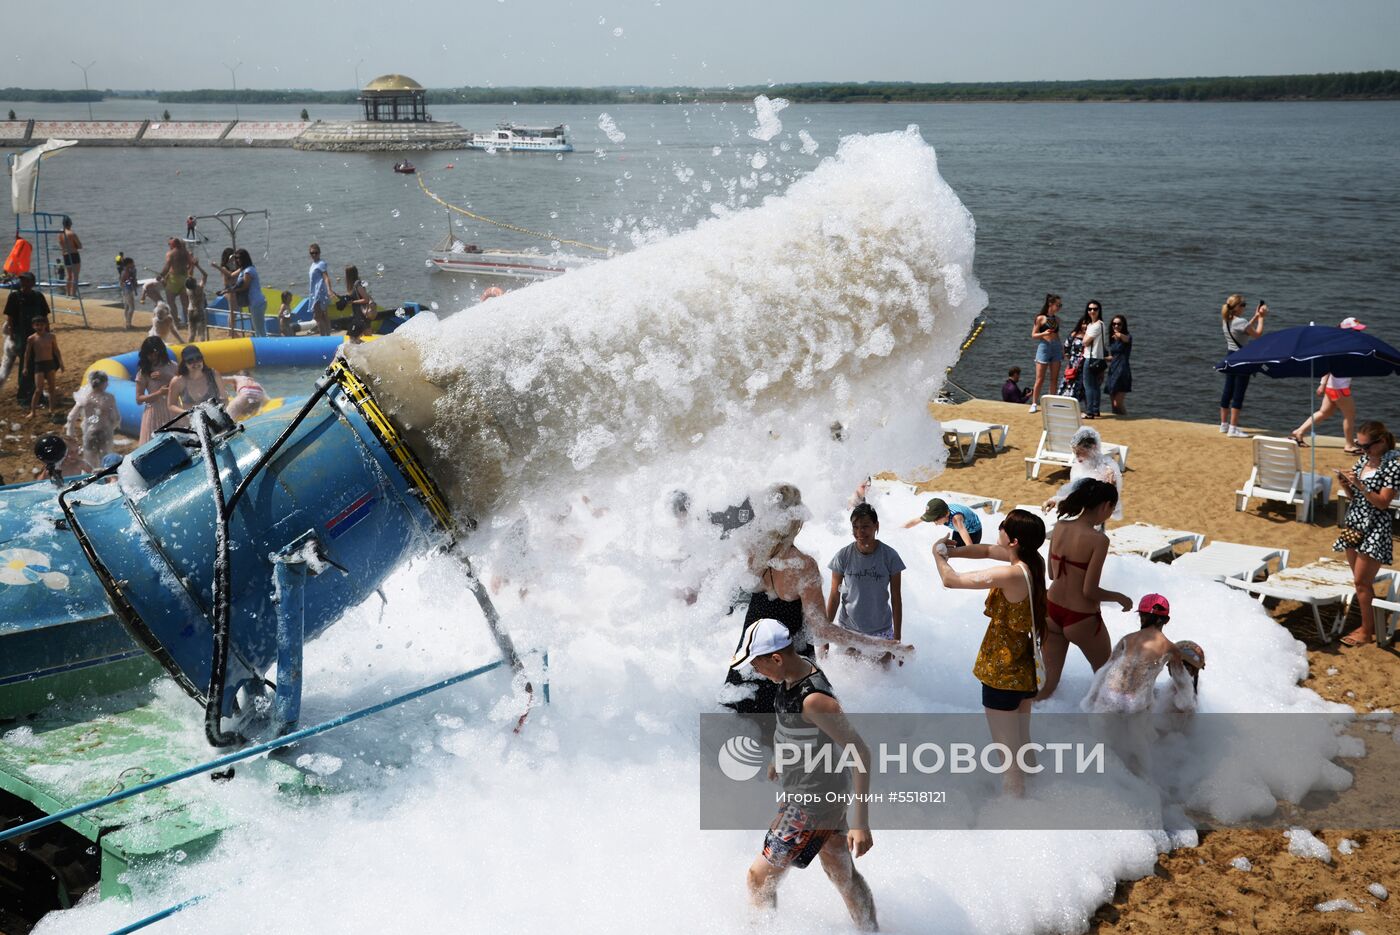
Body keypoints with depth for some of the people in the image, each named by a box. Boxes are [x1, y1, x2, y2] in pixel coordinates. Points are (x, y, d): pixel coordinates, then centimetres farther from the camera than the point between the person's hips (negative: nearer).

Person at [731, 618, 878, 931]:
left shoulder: (814, 699, -32)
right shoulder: (792, 674, -4)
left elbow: (862, 754, -29)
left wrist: (860, 824, -29)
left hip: (815, 802, -9)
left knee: (759, 876, 1)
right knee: (842, 873, 24)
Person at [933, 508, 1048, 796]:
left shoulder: (1010, 575, -28)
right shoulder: (1033, 561, -5)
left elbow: (951, 580, -20)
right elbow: (987, 550, 13)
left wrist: (938, 555, -1)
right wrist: (951, 552, 4)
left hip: (1002, 672, -9)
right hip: (1026, 668, 9)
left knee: (1006, 749, 4)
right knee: (1022, 742, 24)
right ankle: (1020, 786, 39)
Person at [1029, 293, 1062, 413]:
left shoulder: (1057, 319, 13)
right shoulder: (1040, 318, -3)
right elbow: (1033, 335, -3)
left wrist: (1062, 349, 13)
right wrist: (1044, 333, -21)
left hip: (1056, 348, 5)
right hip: (1044, 346, -5)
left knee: (1054, 378, 5)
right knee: (1040, 379, -6)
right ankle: (1034, 404, 1)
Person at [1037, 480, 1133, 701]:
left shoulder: (1059, 527, -2)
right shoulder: (1098, 540, -22)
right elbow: (1089, 591, -20)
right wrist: (1120, 598, -3)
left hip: (1051, 611, 6)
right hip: (1081, 620, -6)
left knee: (1048, 683, 18)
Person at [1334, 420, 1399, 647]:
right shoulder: (1364, 459, 8)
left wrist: (1359, 485, -24)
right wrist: (1345, 482, -4)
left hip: (1375, 528, -7)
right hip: (1354, 523, 7)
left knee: (1361, 581, -6)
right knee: (1362, 580, 12)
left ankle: (1367, 631, 5)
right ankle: (1371, 623, 23)